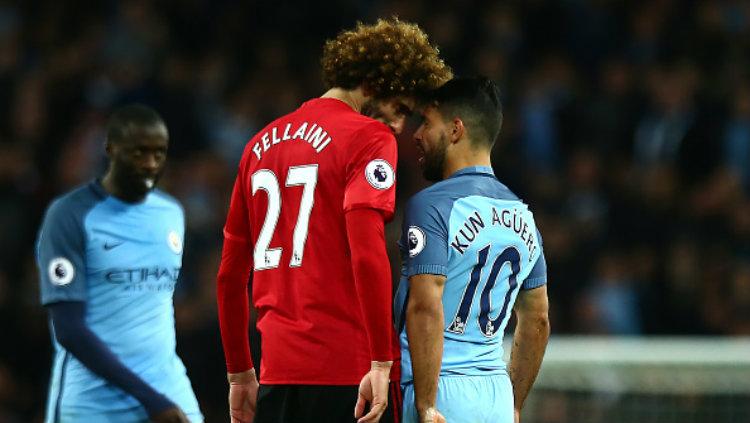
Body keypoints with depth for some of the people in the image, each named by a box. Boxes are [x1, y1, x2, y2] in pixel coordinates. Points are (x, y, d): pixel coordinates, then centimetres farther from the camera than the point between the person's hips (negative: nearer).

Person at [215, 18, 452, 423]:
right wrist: (382, 363, -17)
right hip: (348, 368, -7)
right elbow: (367, 255, -17)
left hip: (277, 371, 7)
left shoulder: (261, 143, 17)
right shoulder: (369, 138, -5)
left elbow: (229, 274, 20)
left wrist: (239, 373, 25)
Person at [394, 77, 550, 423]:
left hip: (443, 393, -7)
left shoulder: (432, 206, -9)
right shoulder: (522, 215, 15)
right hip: (496, 393, 7)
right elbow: (537, 321, 21)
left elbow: (426, 308, -19)